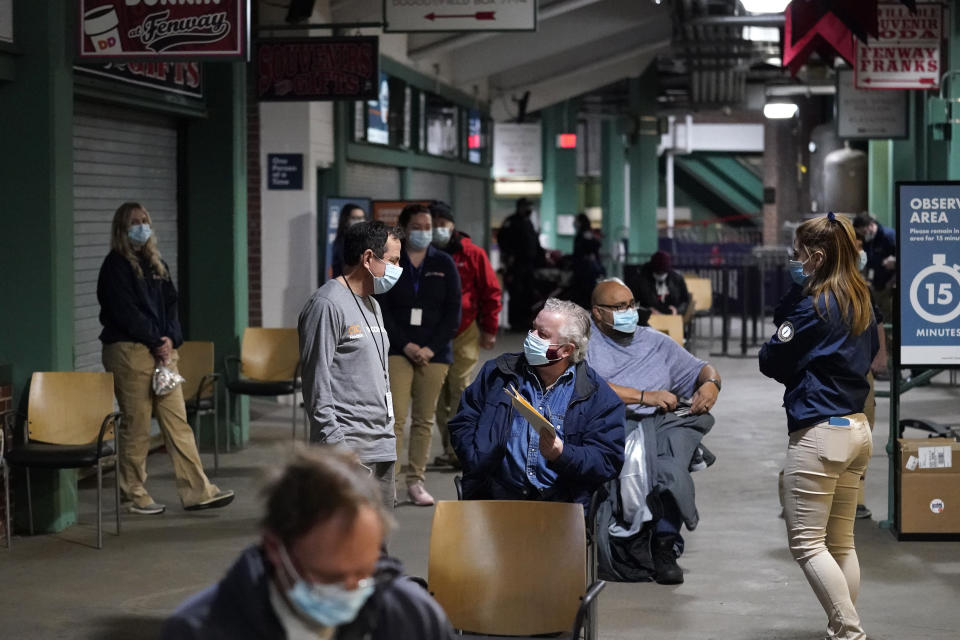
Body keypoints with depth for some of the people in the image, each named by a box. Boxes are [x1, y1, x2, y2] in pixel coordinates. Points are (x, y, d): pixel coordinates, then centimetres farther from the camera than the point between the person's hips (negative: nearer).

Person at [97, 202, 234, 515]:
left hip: (162, 350, 7)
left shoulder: (156, 263, 17)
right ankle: (135, 495, 9)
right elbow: (125, 312, -13)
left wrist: (171, 339, -5)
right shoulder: (115, 266, -5)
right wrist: (155, 341, -13)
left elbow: (170, 302, 12)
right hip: (130, 352, -7)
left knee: (178, 422, 4)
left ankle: (197, 491, 4)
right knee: (136, 427, -1)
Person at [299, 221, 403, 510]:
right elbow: (317, 382, -16)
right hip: (349, 448, -10)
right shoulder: (327, 304, -11)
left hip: (382, 447, 10)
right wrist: (335, 443, -20)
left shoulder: (371, 304, 20)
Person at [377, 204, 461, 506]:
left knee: (424, 420, 5)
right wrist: (405, 345, -11)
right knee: (395, 417, -12)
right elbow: (381, 309, -1)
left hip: (434, 352, 2)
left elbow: (453, 311, 3)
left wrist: (431, 348, -7)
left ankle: (416, 482, 12)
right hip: (397, 350, -2)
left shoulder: (444, 264, 7)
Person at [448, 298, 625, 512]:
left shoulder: (601, 397, 5)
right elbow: (463, 424, 14)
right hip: (497, 497, 1)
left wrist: (562, 455, -18)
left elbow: (608, 461, -1)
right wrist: (479, 468, -3)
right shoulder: (498, 372, 14)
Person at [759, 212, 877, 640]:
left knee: (806, 542, -5)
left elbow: (771, 362, -8)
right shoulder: (862, 302, 11)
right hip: (857, 428, 9)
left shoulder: (815, 305, -14)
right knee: (841, 541, 13)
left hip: (819, 431, -9)